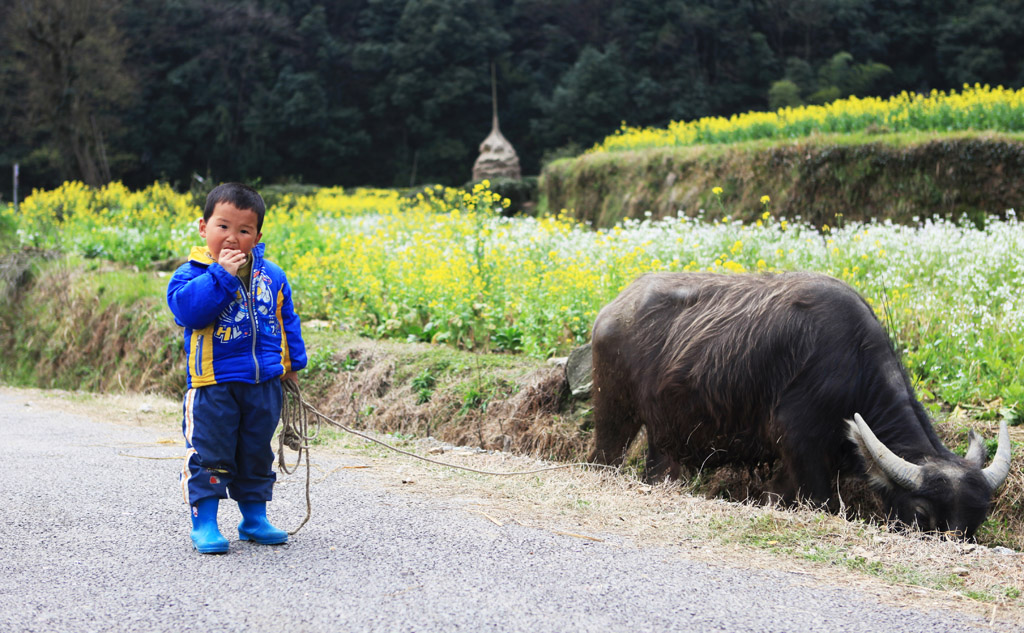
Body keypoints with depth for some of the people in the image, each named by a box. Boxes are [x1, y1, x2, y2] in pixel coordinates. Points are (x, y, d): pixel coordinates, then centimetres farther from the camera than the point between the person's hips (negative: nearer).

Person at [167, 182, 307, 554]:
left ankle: (254, 519, 26)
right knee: (208, 457, -2)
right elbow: (187, 310, -25)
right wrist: (221, 276, -25)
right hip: (214, 385, -4)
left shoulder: (271, 276, 6)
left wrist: (293, 362, 18)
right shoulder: (193, 274, -7)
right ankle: (204, 524, 6)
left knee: (256, 456, 15)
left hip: (265, 384, 4)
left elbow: (287, 320, 17)